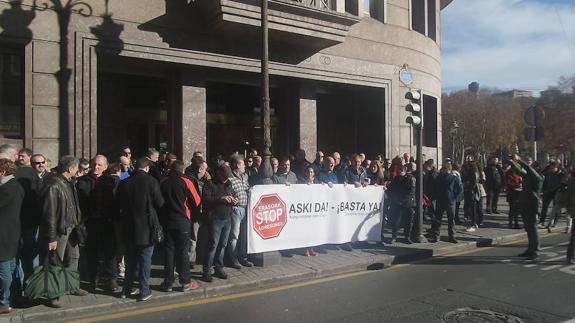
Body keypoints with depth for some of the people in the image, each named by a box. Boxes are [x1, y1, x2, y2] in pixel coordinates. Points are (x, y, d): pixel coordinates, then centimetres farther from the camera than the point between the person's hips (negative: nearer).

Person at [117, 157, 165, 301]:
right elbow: (160, 203, -9)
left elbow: (120, 204, 6)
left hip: (129, 226, 4)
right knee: (145, 259, 5)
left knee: (130, 259, 16)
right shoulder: (151, 181, -13)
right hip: (146, 226, -4)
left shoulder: (124, 183, -2)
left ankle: (126, 289, 24)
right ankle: (144, 291, 9)